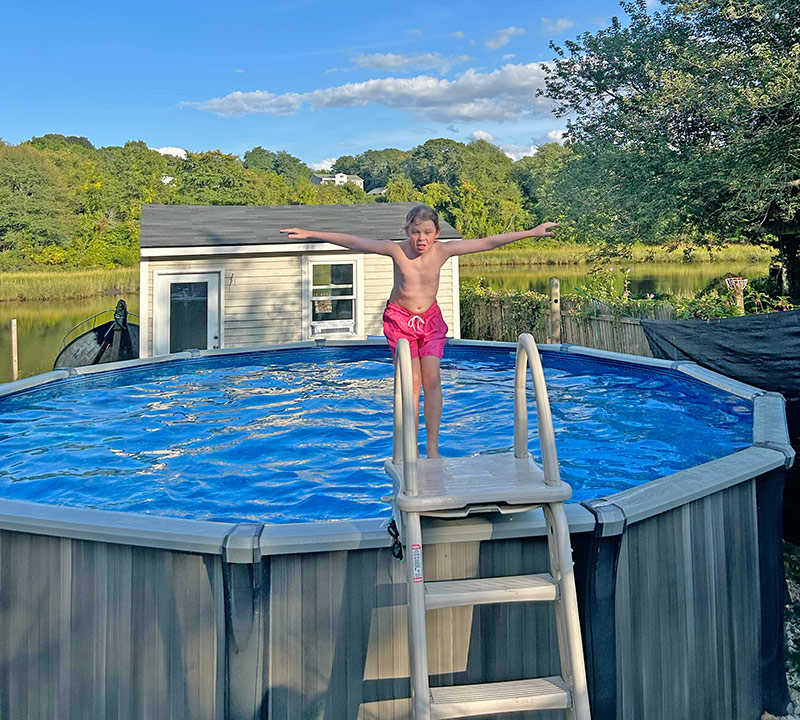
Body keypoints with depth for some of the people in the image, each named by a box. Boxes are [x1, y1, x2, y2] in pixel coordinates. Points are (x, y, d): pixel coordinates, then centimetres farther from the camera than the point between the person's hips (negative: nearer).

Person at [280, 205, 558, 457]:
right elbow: (351, 242, -12)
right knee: (412, 381, -11)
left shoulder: (443, 250, -12)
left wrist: (530, 232, -6)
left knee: (432, 379, -11)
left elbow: (487, 243, -8)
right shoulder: (396, 250, -15)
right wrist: (310, 234, -12)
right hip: (400, 319, -2)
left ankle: (433, 448, -4)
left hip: (431, 319, 2)